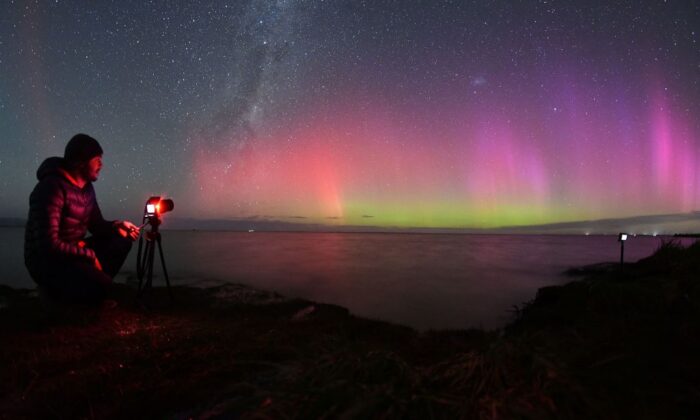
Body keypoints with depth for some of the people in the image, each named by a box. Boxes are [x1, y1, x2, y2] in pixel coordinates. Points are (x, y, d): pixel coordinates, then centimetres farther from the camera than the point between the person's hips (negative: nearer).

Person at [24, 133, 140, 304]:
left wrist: (117, 226, -8)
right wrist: (89, 255, -20)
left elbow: (96, 225, 14)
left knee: (122, 240, -2)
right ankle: (56, 289, 0)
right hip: (47, 260, -9)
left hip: (75, 250, 9)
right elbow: (49, 244, -28)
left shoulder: (86, 186, 6)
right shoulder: (52, 188, -23)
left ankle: (90, 284, 1)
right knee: (101, 285, -29)